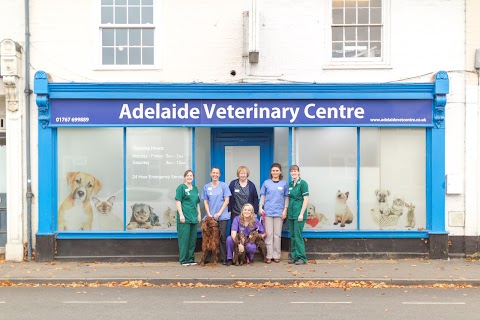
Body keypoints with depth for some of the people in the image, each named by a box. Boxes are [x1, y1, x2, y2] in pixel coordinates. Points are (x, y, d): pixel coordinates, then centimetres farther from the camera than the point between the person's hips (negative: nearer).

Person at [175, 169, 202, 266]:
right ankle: (183, 260, 2)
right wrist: (181, 214, -15)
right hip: (184, 217, -7)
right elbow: (178, 201, -8)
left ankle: (191, 259, 17)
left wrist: (199, 214, 15)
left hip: (194, 217, 7)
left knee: (193, 238, 8)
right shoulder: (181, 187, -2)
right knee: (184, 238, -5)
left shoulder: (195, 188, 17)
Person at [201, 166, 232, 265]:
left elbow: (226, 201, -3)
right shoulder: (206, 187, 7)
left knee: (222, 237, -3)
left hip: (222, 216, -2)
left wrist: (219, 213, -9)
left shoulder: (224, 185, 0)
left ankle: (223, 258, 4)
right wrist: (209, 214, -5)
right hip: (211, 216, 2)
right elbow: (205, 202, 8)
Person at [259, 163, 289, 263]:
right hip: (268, 212, 0)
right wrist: (260, 207, -2)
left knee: (277, 235, 3)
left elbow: (286, 197, 7)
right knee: (268, 234, 0)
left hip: (279, 212, 0)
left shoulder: (284, 183, 6)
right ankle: (268, 256, 6)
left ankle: (276, 255, 11)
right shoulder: (266, 183, 6)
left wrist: (285, 210, -1)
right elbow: (262, 196, 9)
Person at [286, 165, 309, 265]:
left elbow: (306, 199, -11)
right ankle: (293, 256, 17)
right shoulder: (290, 184, 13)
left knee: (298, 235, -7)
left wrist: (301, 214, -15)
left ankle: (302, 257, 1)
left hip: (299, 213, -7)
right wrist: (286, 211, 11)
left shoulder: (302, 183, -7)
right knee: (292, 236, 10)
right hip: (291, 213, 7)